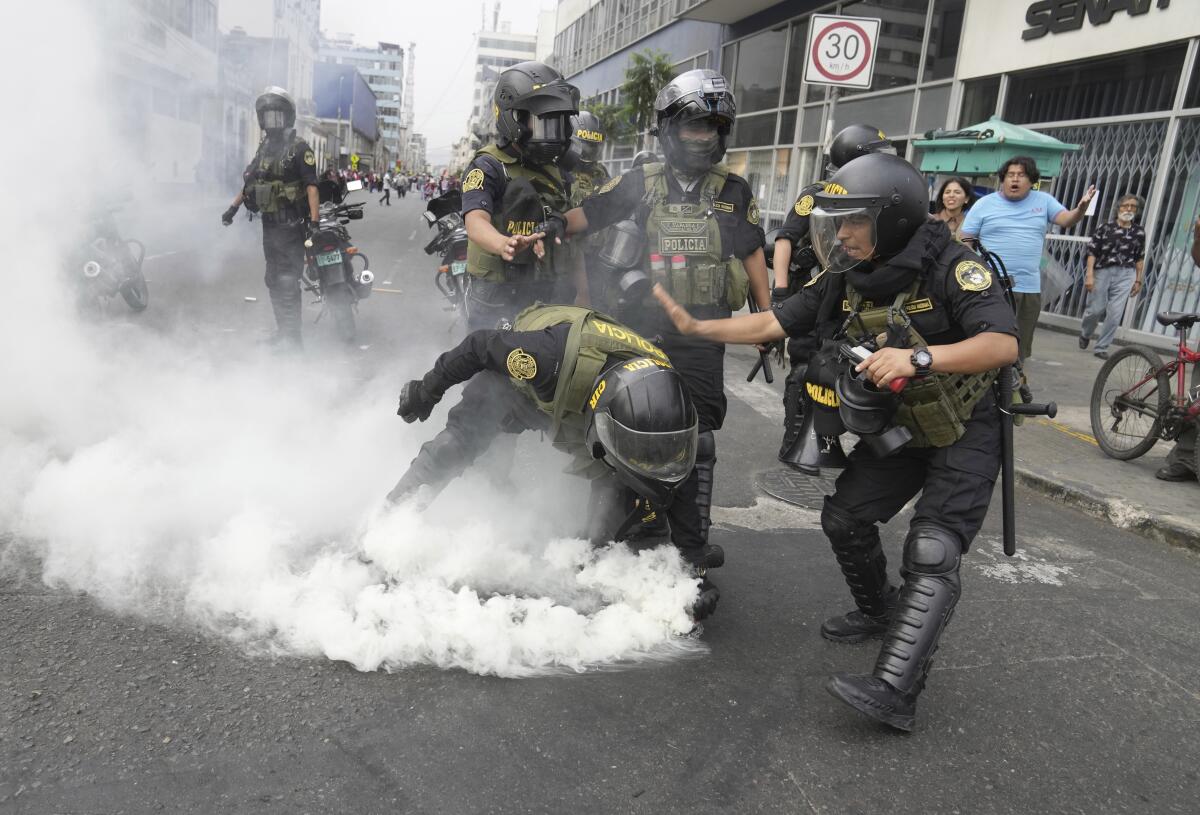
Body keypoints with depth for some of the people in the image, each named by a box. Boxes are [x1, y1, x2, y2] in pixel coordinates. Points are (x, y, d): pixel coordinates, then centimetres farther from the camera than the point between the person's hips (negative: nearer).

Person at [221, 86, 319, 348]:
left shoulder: (299, 148, -7)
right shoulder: (264, 147, 15)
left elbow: (311, 186, -15)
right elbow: (250, 181, 23)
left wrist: (314, 222, -24)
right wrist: (233, 207, 19)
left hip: (291, 227, -8)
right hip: (269, 226, 8)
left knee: (288, 284, -9)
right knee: (274, 282, 11)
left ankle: (292, 338, -5)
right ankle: (283, 332, 20)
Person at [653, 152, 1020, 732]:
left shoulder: (951, 268, -25)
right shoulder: (843, 281, -7)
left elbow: (1003, 344, -35)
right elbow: (772, 324, -4)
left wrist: (919, 357, -47)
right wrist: (695, 327, -11)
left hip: (963, 433, -7)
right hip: (896, 430, 7)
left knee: (930, 555, -17)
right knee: (844, 518, 10)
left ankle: (893, 692, -18)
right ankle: (881, 612, 36)